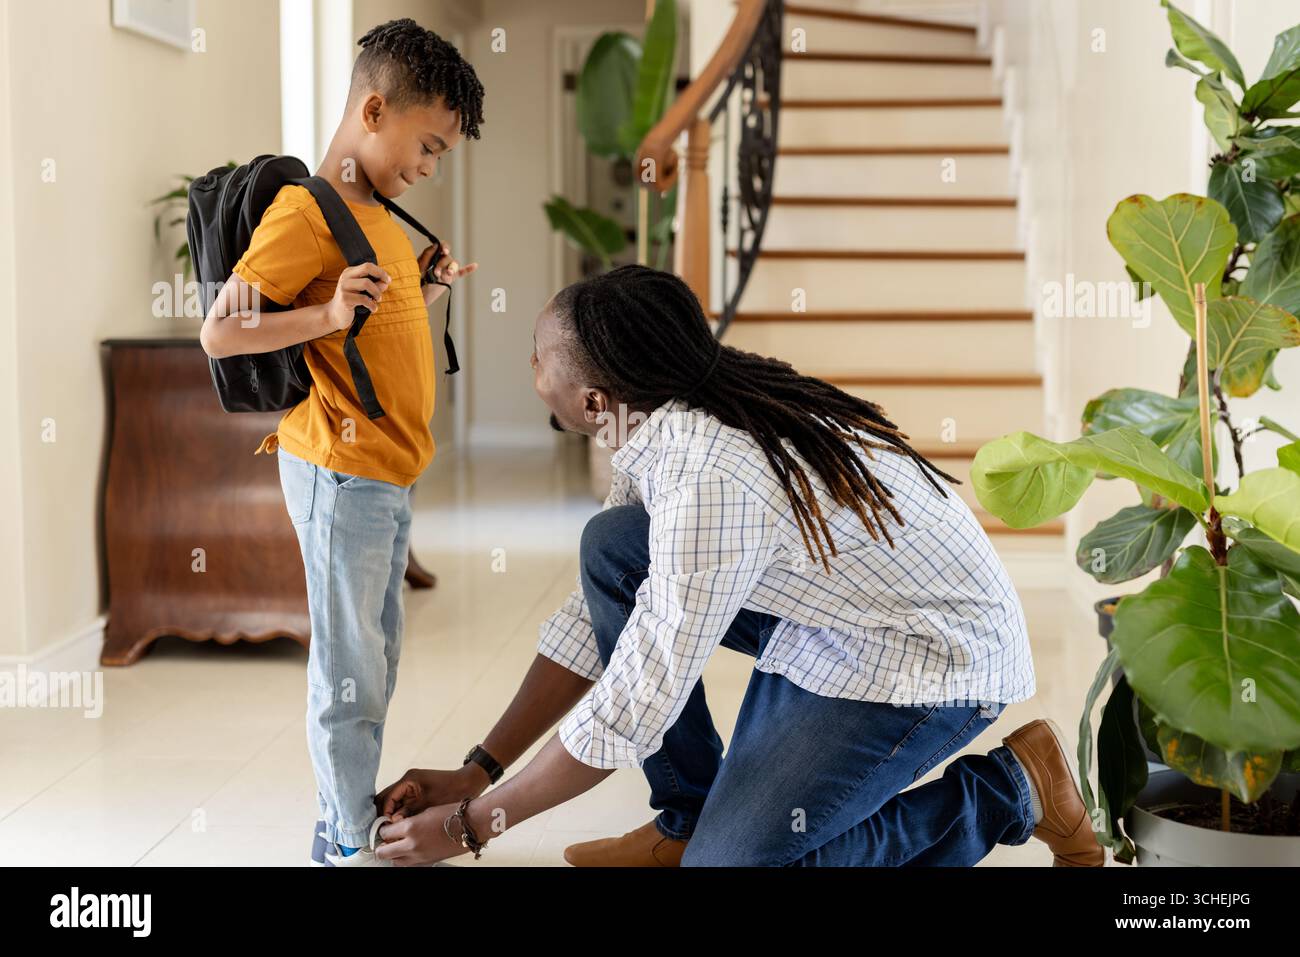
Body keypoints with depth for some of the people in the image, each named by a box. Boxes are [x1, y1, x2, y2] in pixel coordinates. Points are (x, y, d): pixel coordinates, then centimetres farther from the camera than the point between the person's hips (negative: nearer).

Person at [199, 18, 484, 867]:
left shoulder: (378, 215, 15)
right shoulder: (305, 210, -14)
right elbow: (220, 333, -17)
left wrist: (425, 290, 8)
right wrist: (329, 315, -27)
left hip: (391, 472, 9)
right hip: (342, 470, -9)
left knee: (378, 659, 17)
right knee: (351, 668, 0)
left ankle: (358, 813, 29)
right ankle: (346, 843, 12)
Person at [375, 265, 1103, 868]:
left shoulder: (710, 476, -32)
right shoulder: (661, 430, -4)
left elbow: (633, 708, -28)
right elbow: (599, 620, 5)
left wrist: (472, 826, -15)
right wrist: (475, 773, 3)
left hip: (934, 654, -9)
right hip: (825, 614, 9)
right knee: (610, 546, -5)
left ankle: (1006, 792, 0)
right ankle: (688, 819, 6)